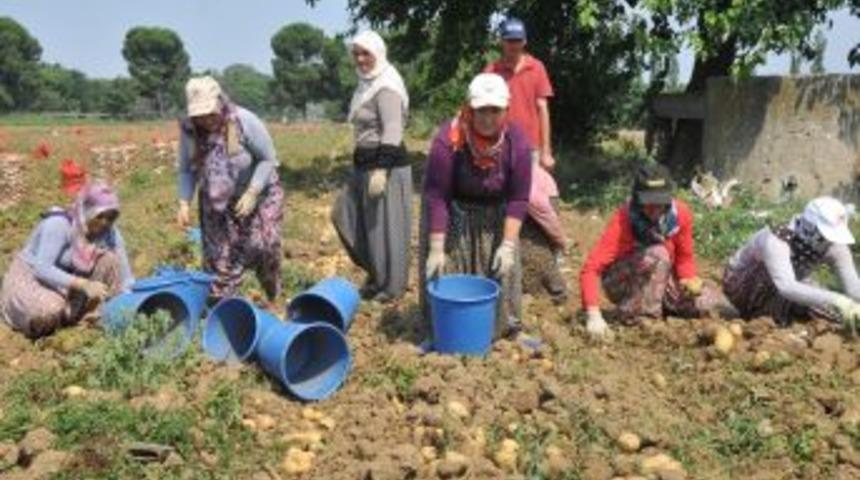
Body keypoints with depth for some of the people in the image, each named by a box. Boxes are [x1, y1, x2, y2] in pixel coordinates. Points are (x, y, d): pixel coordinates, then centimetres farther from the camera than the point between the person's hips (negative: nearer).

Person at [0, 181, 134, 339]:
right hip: (31, 275, -4)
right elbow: (42, 268, -33)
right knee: (48, 313, -35)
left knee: (111, 260, -20)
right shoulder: (59, 224, -26)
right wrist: (82, 284, -45)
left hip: (69, 279, 4)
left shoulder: (109, 233, -13)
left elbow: (126, 278, -13)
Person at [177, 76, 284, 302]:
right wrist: (184, 203, -14)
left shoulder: (245, 121, -25)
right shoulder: (189, 129, -15)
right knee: (218, 256, 4)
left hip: (259, 194, -3)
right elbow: (187, 170, -3)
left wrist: (251, 193, -26)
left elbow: (268, 159, -18)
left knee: (262, 246, -10)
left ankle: (275, 298, 15)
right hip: (216, 202, 3)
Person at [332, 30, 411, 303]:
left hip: (385, 164, -10)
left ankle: (392, 287, 15)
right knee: (345, 216, 14)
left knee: (385, 226, 0)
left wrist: (381, 169, -28)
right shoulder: (367, 83, 15)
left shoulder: (386, 87, -15)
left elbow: (392, 132, -23)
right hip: (364, 163, 10)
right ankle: (376, 274, 28)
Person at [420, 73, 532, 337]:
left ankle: (501, 327, 17)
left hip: (495, 217, 2)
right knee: (447, 272, -3)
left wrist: (509, 244, -22)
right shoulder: (448, 140, -31)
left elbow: (518, 198, -17)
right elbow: (435, 196, -27)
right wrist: (436, 248, -27)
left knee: (500, 269, 0)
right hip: (453, 216, -2)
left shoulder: (516, 141, -23)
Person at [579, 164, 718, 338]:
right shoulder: (623, 219, -26)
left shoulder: (680, 213, -13)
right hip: (621, 283, -5)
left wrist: (689, 279, -20)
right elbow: (591, 268, -32)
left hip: (662, 280, 5)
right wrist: (594, 315, -44)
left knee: (708, 302, -13)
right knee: (657, 255, -32)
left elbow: (684, 257, 2)